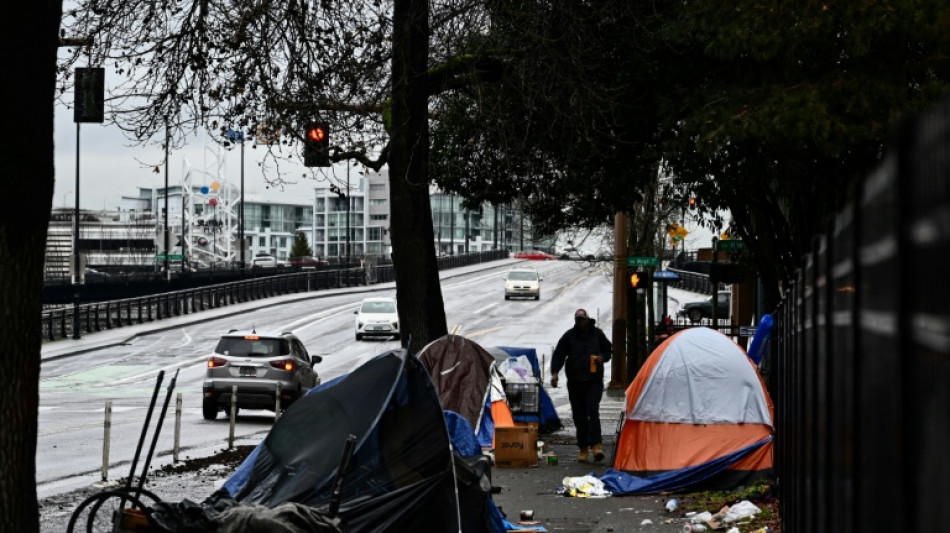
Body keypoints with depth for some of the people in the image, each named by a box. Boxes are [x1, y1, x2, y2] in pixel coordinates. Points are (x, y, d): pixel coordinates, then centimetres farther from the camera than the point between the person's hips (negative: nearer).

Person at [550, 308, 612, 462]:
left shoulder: (597, 334, 6)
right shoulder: (569, 336, 4)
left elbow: (608, 350, 18)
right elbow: (558, 355, 3)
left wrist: (602, 358, -5)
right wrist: (555, 373, -11)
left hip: (594, 381, -2)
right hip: (575, 382, 2)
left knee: (593, 411, -17)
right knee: (579, 415, 5)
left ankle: (596, 445, -23)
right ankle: (583, 448, 13)